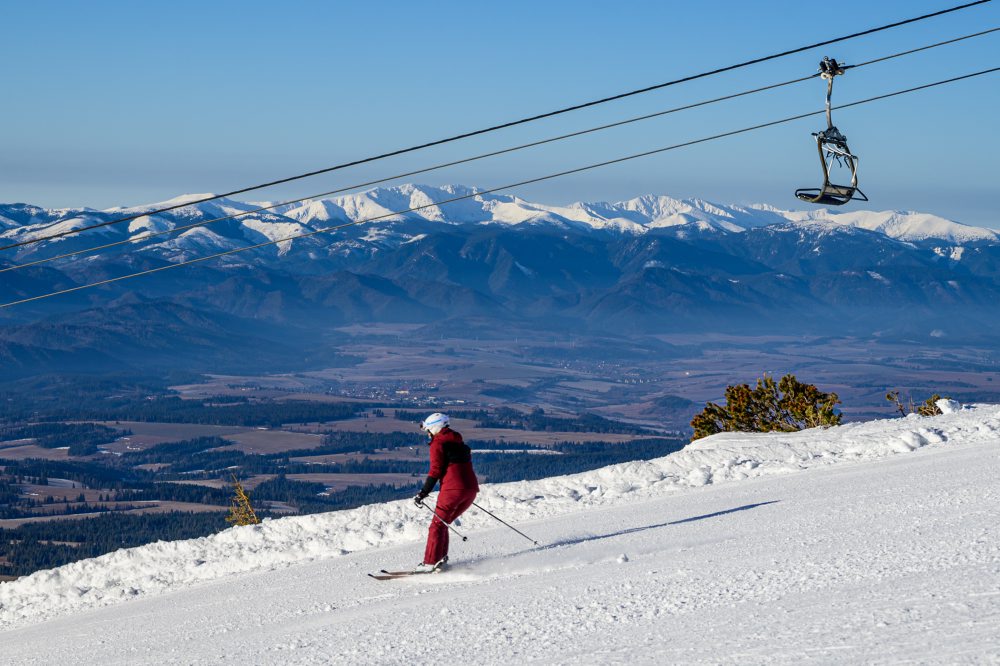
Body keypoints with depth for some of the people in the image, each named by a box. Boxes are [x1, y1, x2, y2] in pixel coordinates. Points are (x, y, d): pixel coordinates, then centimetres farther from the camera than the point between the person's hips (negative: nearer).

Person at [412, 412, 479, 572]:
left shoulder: (438, 443, -1)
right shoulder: (458, 442, 22)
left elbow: (435, 471, -9)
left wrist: (423, 493, -7)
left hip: (452, 489, -7)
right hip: (471, 489, 7)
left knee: (438, 525, 0)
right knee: (443, 523, 18)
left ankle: (430, 562, -6)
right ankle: (440, 559, 11)